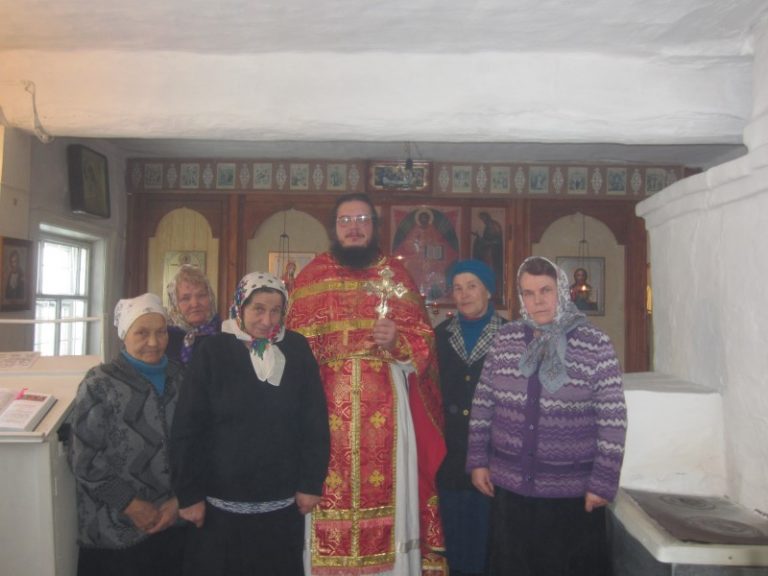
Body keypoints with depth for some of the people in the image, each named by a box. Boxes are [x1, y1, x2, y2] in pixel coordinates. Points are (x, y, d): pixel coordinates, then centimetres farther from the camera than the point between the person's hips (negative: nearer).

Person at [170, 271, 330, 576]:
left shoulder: (297, 350, -2)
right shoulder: (212, 352, -7)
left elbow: (315, 422, 0)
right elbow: (186, 429, -6)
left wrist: (312, 483, -2)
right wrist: (189, 494, -6)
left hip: (283, 505, 2)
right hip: (222, 506, -1)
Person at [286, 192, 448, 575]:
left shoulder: (397, 274, 9)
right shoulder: (312, 276, 9)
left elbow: (424, 341, 7)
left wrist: (397, 340, -13)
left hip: (385, 406, 0)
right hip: (327, 406, 0)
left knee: (387, 487, 3)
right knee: (329, 492, 2)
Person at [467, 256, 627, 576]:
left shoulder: (595, 345, -9)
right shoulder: (505, 339, 0)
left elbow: (613, 420, -9)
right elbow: (483, 403, 6)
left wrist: (603, 483, -10)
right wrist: (477, 460, 4)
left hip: (573, 492, -3)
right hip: (509, 485, 3)